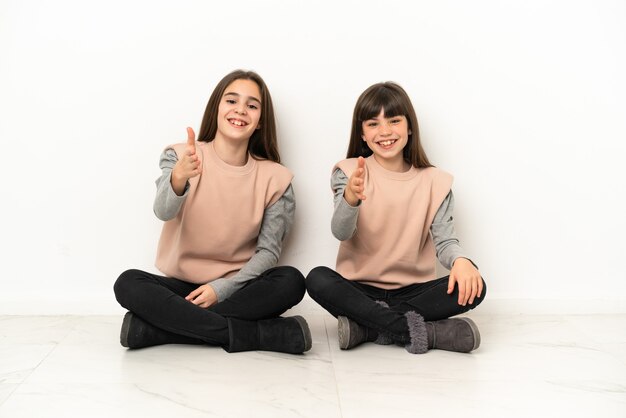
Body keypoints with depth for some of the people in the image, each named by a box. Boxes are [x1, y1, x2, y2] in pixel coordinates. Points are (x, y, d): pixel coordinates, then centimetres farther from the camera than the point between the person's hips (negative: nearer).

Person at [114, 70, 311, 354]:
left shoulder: (274, 178, -2)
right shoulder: (180, 157, -4)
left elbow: (268, 250, -4)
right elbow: (163, 212, -22)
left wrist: (222, 288, -17)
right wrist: (178, 178, -44)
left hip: (237, 289, 1)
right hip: (182, 286, 0)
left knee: (291, 281, -27)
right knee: (128, 284, -27)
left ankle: (153, 327, -24)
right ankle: (265, 333, -29)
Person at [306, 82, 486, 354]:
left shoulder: (434, 181, 2)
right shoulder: (349, 173, -2)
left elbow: (444, 239, -4)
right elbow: (341, 233, -17)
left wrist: (460, 260, -28)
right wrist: (350, 199, -40)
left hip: (413, 290, 2)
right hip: (360, 289, -1)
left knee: (472, 287, -23)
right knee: (318, 279, -30)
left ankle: (368, 326, -21)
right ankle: (421, 329, -28)